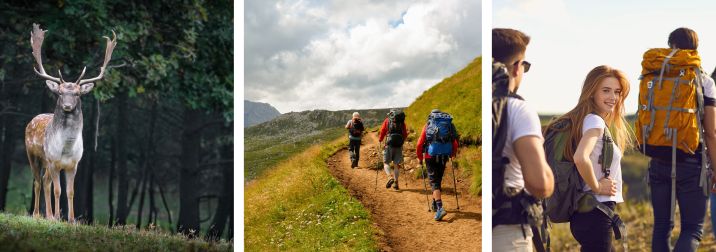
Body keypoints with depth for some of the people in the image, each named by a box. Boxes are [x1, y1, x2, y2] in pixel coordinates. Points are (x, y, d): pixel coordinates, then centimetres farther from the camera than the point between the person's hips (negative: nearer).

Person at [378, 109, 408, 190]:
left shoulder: (387, 120, 5)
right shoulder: (402, 122, 11)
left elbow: (382, 131, 0)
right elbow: (405, 134, 12)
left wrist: (380, 140, 16)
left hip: (389, 144, -2)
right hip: (399, 145, 2)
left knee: (386, 162, 6)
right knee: (397, 164, 10)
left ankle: (390, 177, -17)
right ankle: (396, 182, 9)